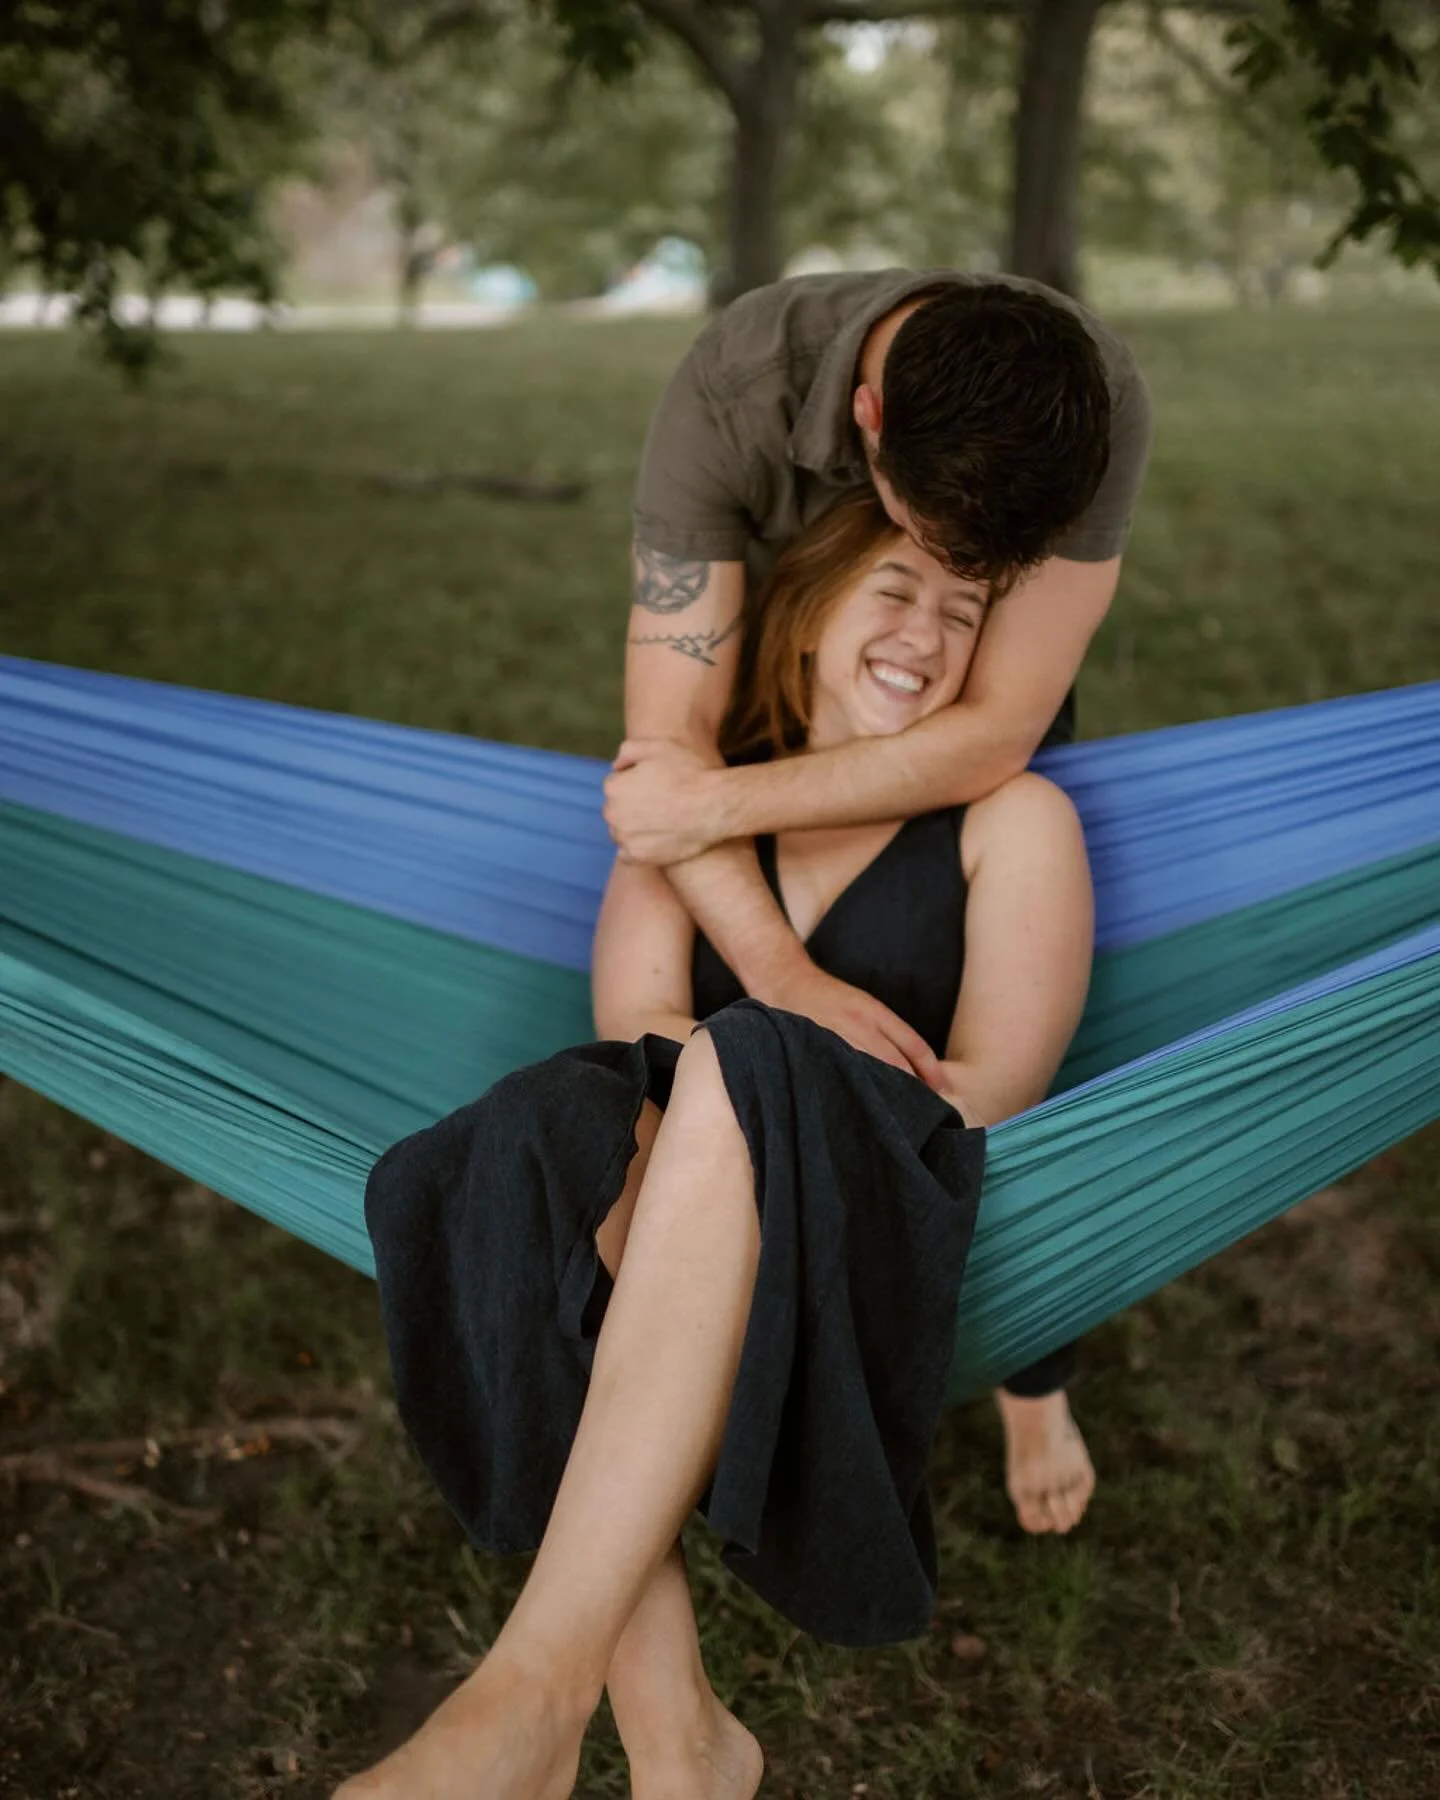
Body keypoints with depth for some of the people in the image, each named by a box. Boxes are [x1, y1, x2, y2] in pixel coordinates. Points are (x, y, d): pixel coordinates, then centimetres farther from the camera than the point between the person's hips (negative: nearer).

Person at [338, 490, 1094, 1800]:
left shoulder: (1013, 822, 7)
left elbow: (983, 1097, -3)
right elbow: (633, 1027, 2)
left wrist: (742, 1070, -11)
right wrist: (862, 1056, -15)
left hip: (897, 1228, -3)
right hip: (691, 1210, 3)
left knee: (737, 1085, -35)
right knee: (540, 1151, -31)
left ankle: (534, 1690, -40)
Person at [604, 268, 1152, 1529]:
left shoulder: (1102, 401, -38)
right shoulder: (728, 397, -39)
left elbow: (996, 738, -39)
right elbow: (667, 743, -40)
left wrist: (720, 802, -40)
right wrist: (785, 978, -53)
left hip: (995, 722, 0)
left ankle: (1035, 1374, 22)